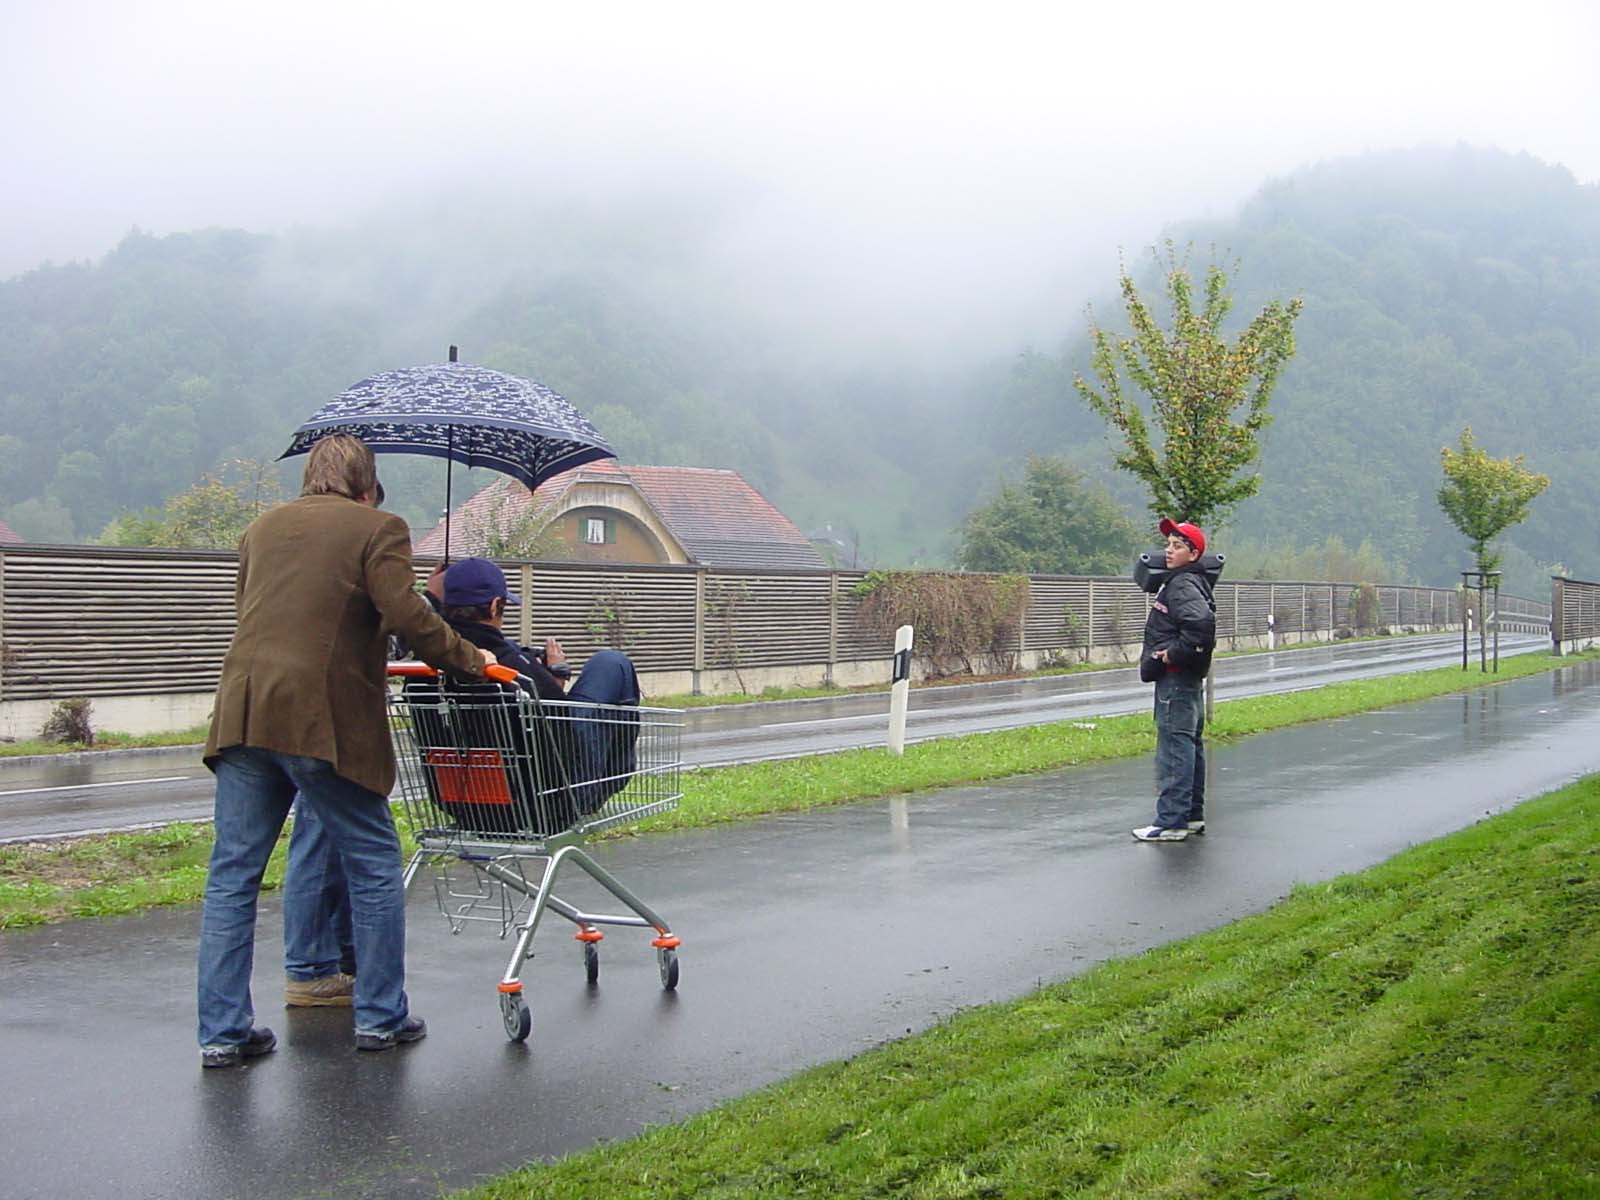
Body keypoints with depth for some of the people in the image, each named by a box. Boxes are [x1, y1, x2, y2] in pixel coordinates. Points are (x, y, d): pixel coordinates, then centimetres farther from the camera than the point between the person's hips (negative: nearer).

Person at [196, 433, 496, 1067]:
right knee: (373, 866, 10)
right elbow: (404, 613, -9)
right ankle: (380, 1016, 15)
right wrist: (469, 657, 2)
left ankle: (223, 1029, 9)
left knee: (232, 875, 9)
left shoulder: (263, 526, 20)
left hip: (241, 716, 5)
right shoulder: (378, 528, 2)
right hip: (322, 721, -5)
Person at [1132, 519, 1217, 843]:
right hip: (1190, 680, 11)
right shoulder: (1181, 582, 17)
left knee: (1174, 748, -9)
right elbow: (1202, 621, 26)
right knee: (1190, 746, 16)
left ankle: (1171, 822, -8)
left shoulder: (1184, 585, -16)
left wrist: (1175, 654, -20)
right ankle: (1193, 816, 25)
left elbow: (1202, 622, -31)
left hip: (1176, 678, -11)